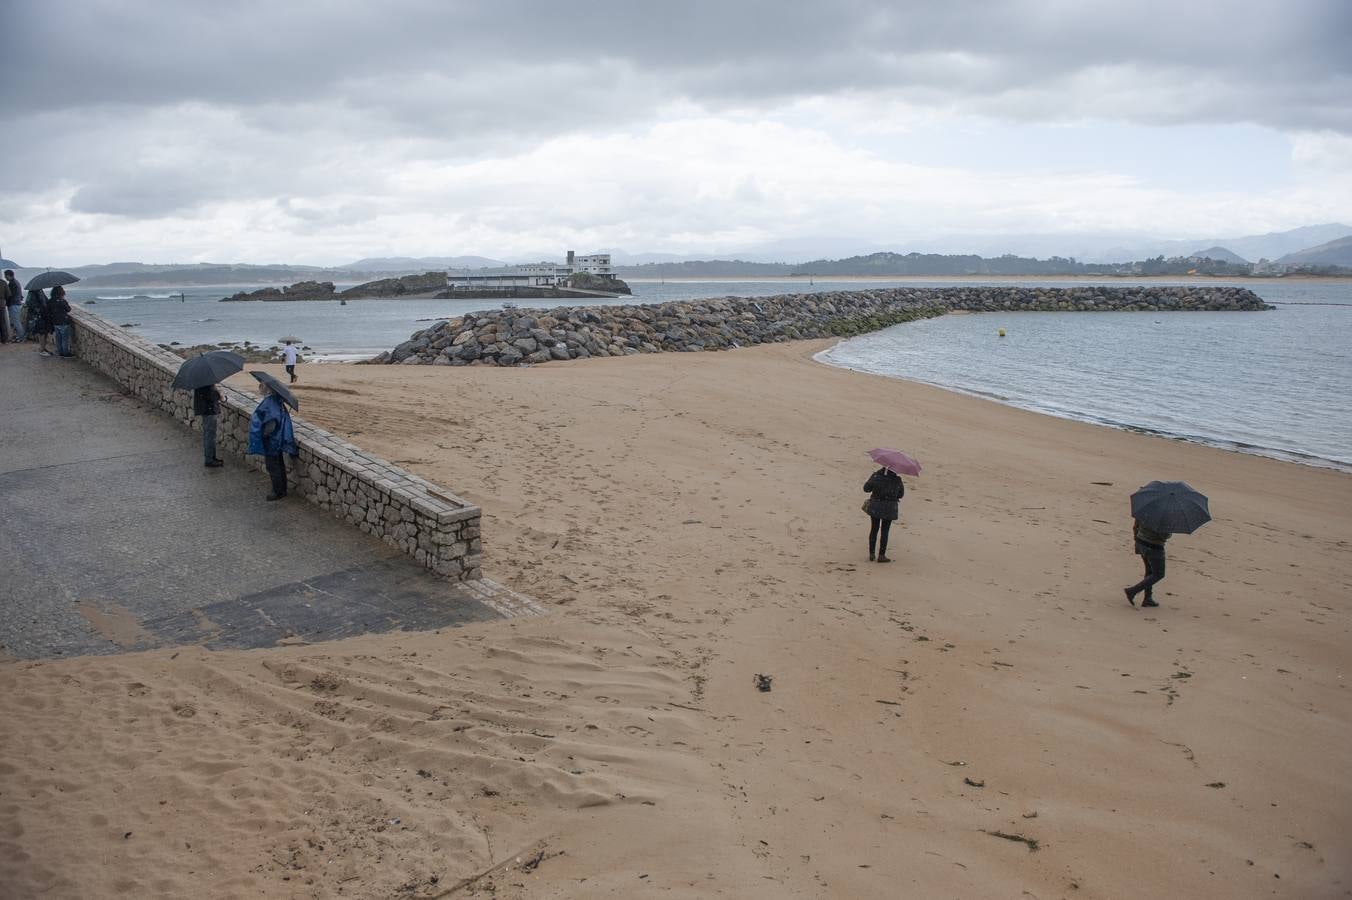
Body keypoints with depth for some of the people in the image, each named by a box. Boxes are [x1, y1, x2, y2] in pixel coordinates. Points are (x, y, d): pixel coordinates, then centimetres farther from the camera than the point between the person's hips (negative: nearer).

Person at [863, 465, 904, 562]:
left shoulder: (876, 475, -7)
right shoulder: (897, 478, -6)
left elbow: (866, 488, -6)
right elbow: (901, 493, 4)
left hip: (875, 506, 1)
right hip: (889, 507, -1)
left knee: (874, 529, 13)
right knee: (884, 531, 5)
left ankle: (871, 554, 16)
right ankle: (881, 555, 5)